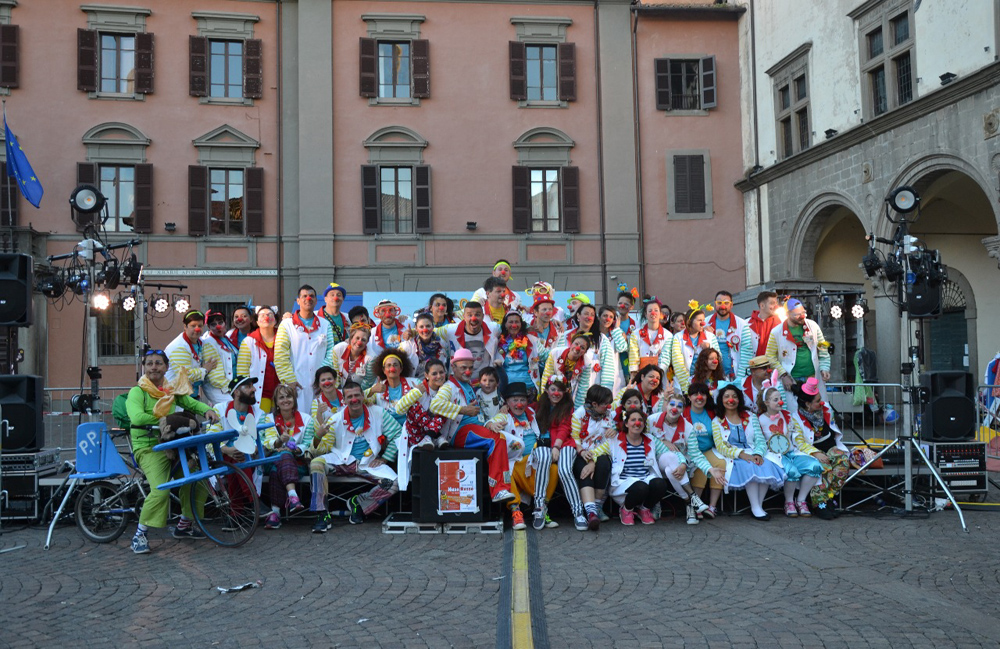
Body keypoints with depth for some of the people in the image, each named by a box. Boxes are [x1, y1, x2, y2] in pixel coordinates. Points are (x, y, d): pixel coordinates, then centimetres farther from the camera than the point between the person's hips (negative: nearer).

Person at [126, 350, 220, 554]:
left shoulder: (172, 390, 14)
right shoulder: (137, 392, -6)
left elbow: (192, 403, 11)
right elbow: (137, 417, -21)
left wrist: (207, 410, -10)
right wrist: (166, 419, -22)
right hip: (148, 447, -7)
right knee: (160, 490, -26)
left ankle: (184, 526, 18)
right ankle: (139, 535, -8)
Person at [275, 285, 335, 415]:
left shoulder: (325, 325, 15)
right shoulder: (287, 325, 6)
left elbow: (331, 351, 10)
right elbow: (280, 355, -1)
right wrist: (289, 379, -9)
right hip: (296, 384, -2)